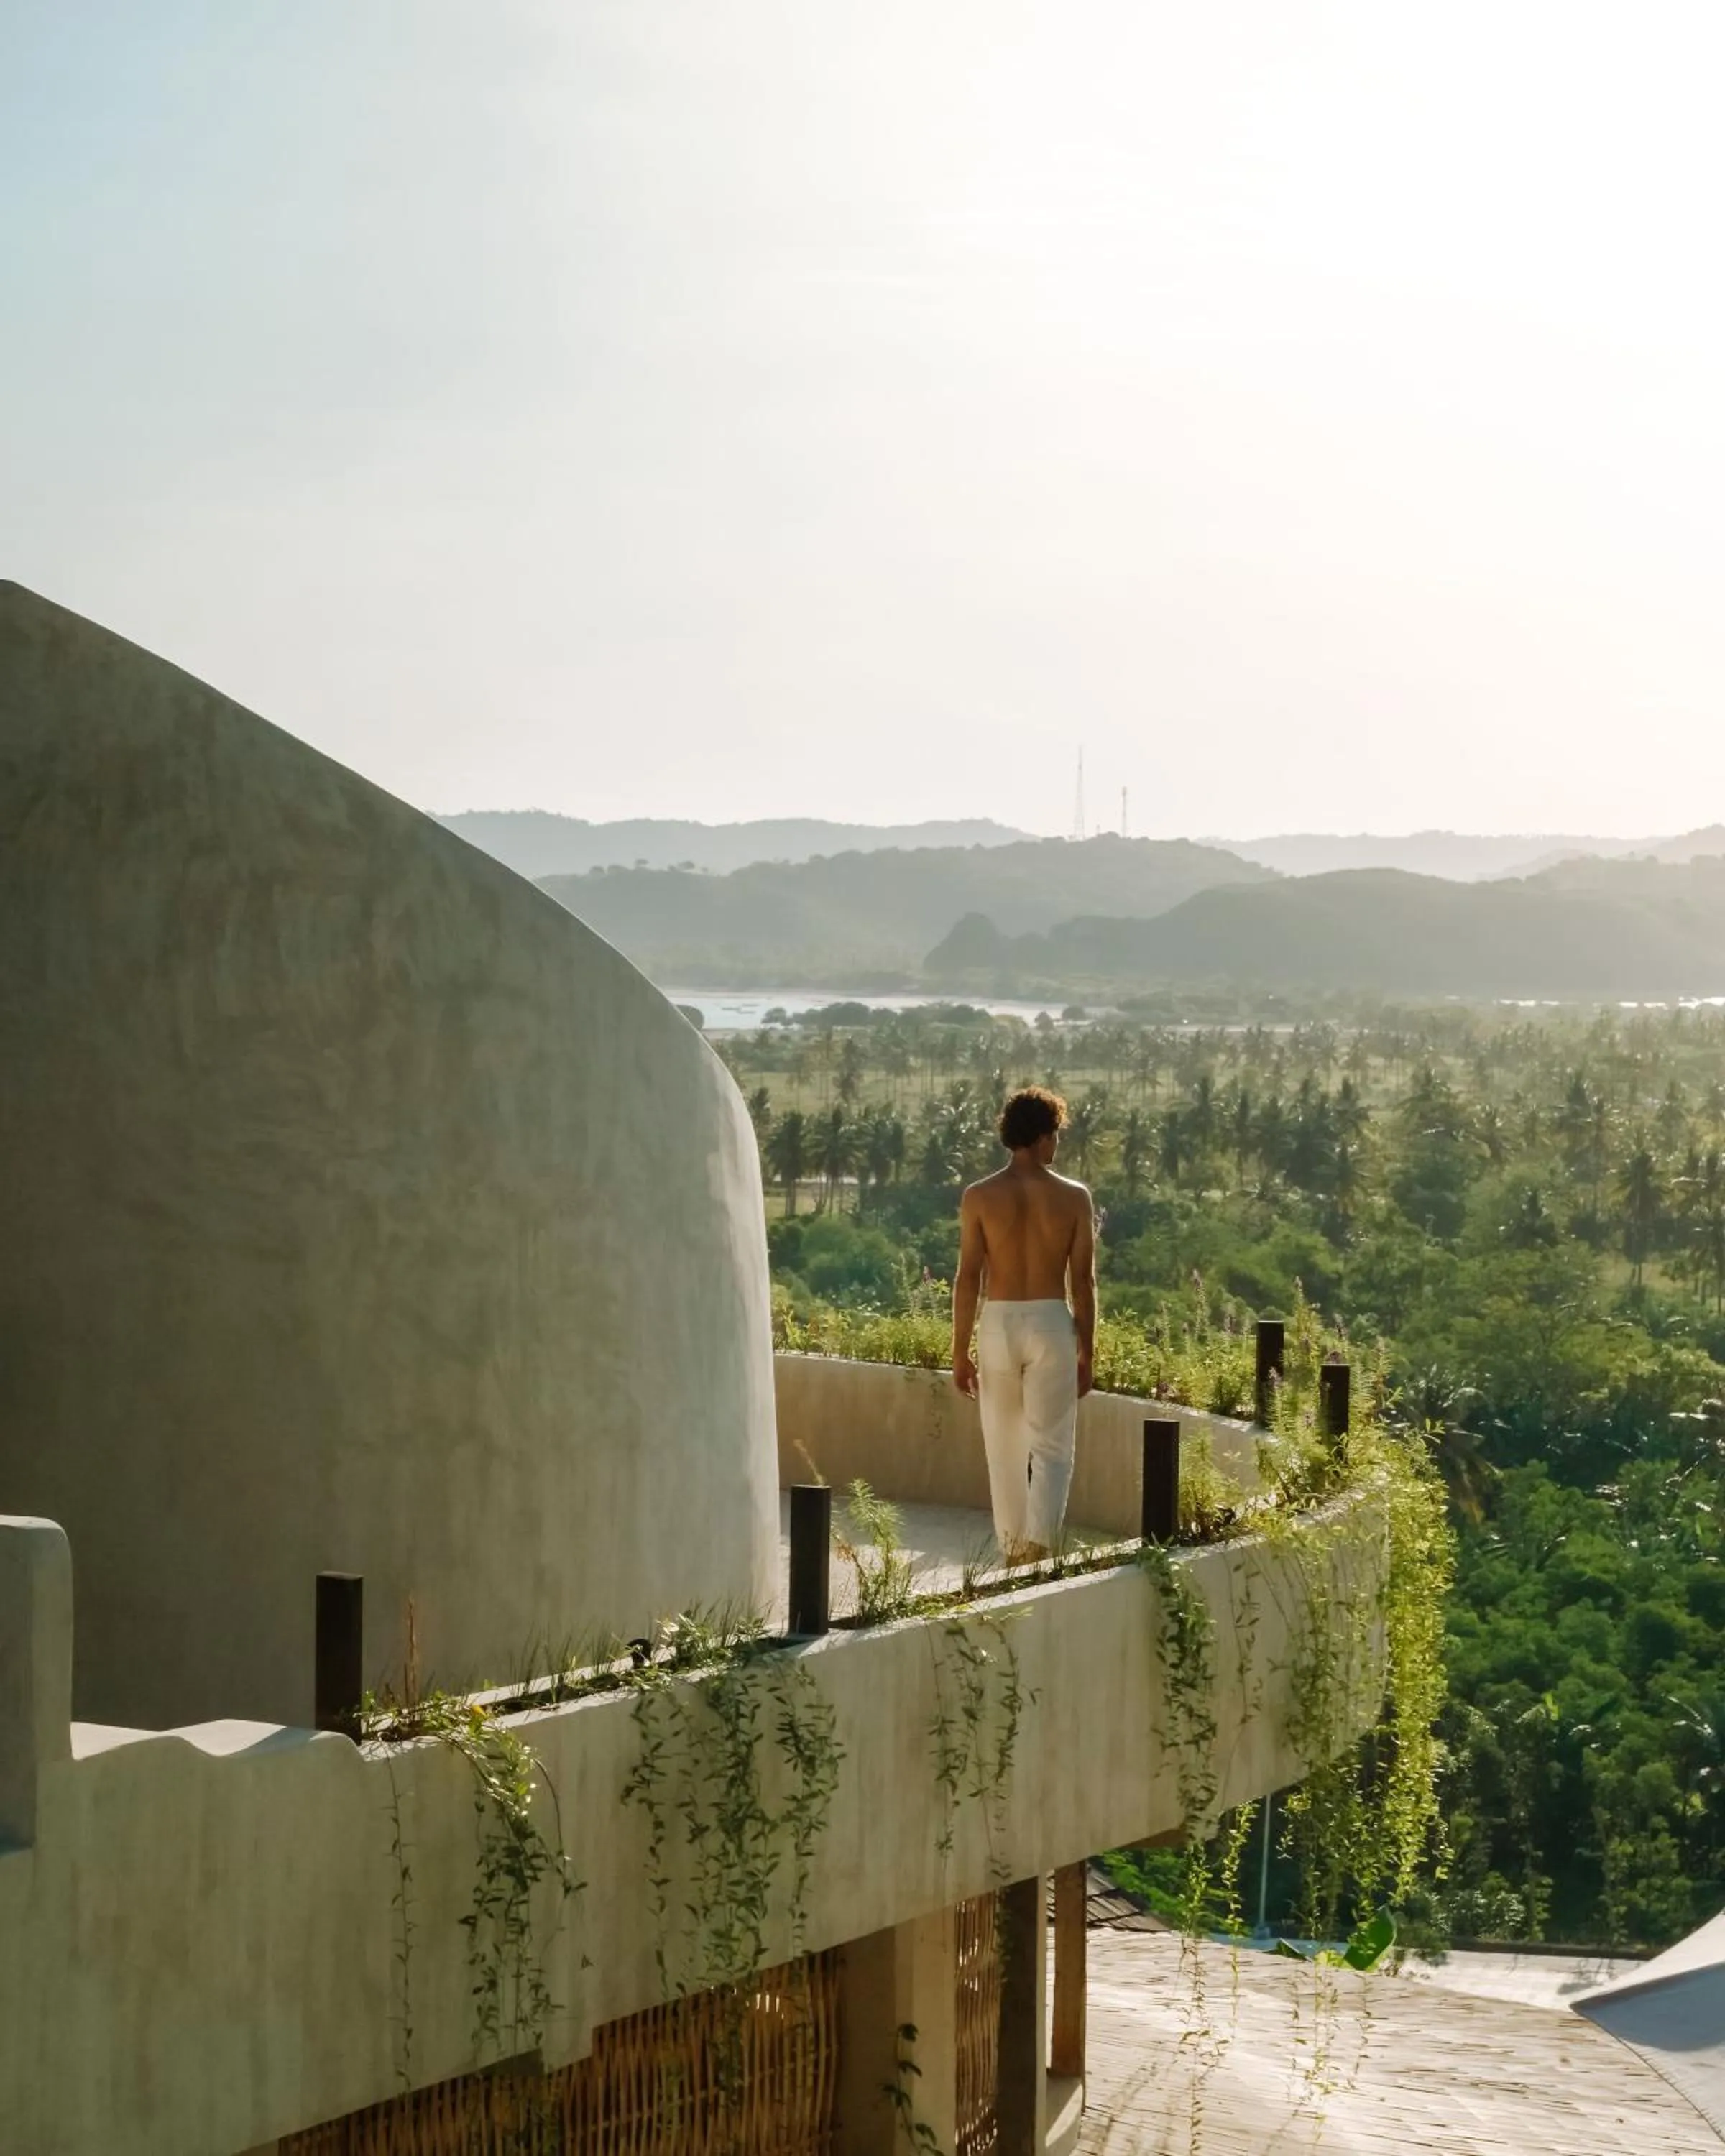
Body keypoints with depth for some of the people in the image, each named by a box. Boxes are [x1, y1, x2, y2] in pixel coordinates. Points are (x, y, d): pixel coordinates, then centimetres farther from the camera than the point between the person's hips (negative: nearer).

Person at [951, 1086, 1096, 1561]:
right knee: (1051, 1447, 3)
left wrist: (960, 1352, 2)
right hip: (1052, 1325, -1)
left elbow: (968, 1278, -4)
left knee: (1004, 1447, 14)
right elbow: (1083, 1281, -1)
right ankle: (1038, 1544, -18)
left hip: (998, 1325, 1)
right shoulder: (1074, 1198, -2)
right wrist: (1087, 1352, 8)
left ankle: (1013, 1553, 22)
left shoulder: (980, 1197, -3)